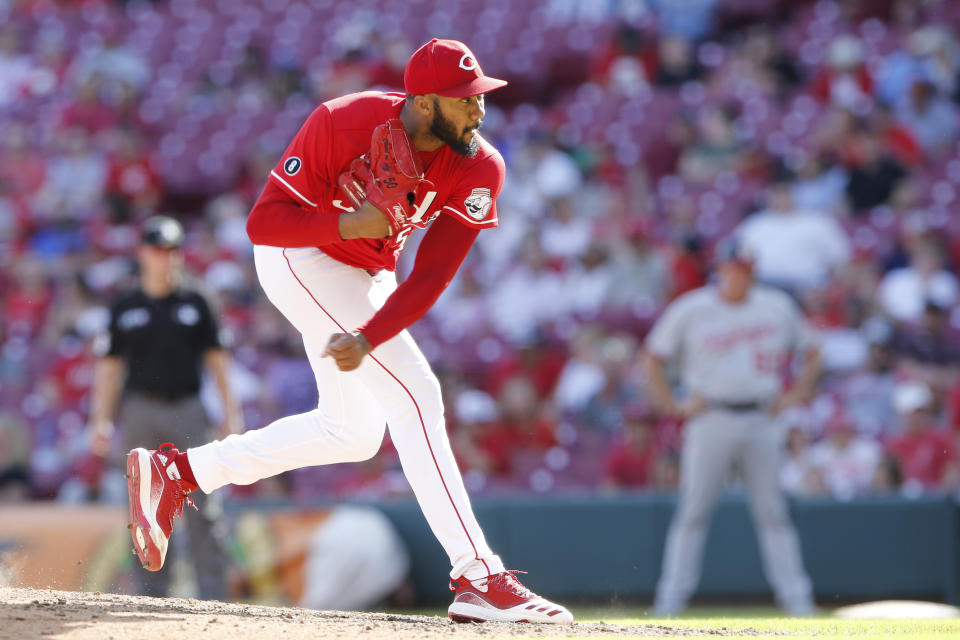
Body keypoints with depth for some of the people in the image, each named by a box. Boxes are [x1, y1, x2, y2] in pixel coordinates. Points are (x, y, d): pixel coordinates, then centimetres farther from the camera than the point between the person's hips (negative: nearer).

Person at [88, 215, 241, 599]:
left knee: (199, 503, -8)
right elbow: (109, 366, 10)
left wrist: (231, 411, 3)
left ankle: (213, 593, -9)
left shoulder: (194, 303, 9)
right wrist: (101, 421, 4)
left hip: (187, 411, -1)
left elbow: (216, 359, 10)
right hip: (141, 412, 1)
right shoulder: (126, 307, 9)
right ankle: (153, 593, 3)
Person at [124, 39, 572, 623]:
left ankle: (175, 471, 25)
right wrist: (346, 225, -41)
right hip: (301, 258, -7)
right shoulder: (340, 125, -30)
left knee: (354, 432, 17)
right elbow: (262, 222, -26)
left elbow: (431, 278, -23)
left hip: (368, 277, 7)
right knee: (414, 393, -18)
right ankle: (479, 580, -21)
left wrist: (369, 338, -36)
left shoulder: (479, 170, -20)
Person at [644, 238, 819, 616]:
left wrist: (795, 396, 7)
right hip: (710, 419, -2)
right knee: (694, 510, -5)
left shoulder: (778, 307, 9)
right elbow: (654, 357, 7)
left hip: (761, 419, 2)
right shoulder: (690, 310, 1)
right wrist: (672, 406, -1)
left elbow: (810, 354, 19)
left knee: (772, 511, 0)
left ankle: (796, 598, 2)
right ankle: (671, 597, -2)